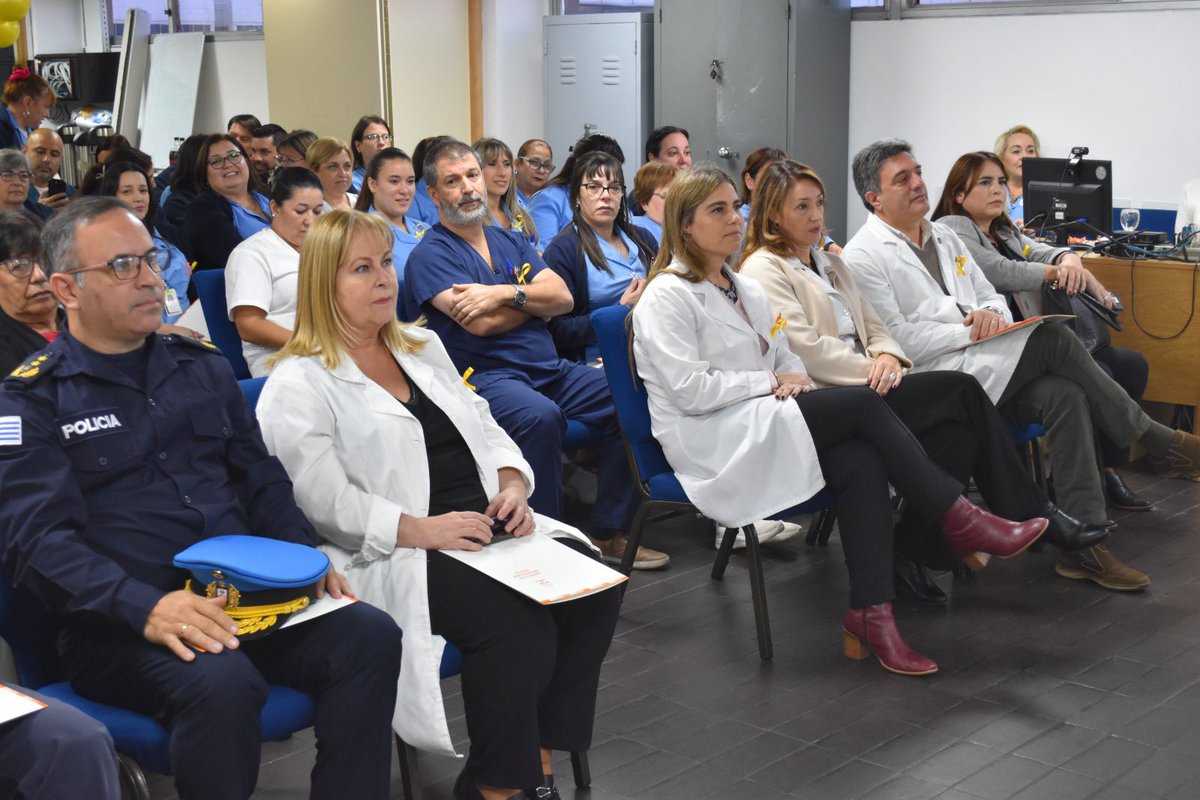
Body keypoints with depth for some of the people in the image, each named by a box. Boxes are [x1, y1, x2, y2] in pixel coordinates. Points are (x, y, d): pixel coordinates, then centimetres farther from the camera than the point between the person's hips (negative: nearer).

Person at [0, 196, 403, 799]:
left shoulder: (201, 365, 18)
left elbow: (261, 478, 20)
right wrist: (147, 608, -27)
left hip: (245, 593, 5)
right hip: (118, 626, -5)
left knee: (370, 635, -20)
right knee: (220, 681, -35)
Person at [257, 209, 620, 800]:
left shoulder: (422, 347, 21)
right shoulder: (297, 385, -3)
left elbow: (484, 426, 22)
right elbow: (323, 498, -13)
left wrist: (512, 483, 1)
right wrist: (419, 530, -21)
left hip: (483, 525, 7)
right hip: (388, 555, -7)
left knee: (592, 584, -17)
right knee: (515, 620, -30)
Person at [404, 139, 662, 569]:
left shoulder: (510, 241, 19)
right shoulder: (430, 255, -2)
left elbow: (563, 297, 5)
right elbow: (480, 324, -16)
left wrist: (506, 294, -11)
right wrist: (533, 299, 0)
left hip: (549, 368, 7)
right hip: (484, 375, -7)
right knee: (540, 416, -37)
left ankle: (607, 533, 0)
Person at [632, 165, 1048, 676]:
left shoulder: (746, 290, 21)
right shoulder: (667, 297, -6)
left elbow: (784, 357, 24)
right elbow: (688, 389, -16)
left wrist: (797, 380, -1)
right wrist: (772, 382, -12)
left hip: (760, 424, 8)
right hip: (710, 442, -8)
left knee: (861, 460, -24)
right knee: (863, 404, -22)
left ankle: (870, 614, -25)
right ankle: (960, 519, -14)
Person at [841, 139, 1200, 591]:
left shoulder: (945, 237, 22)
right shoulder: (863, 257, -2)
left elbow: (992, 298, 23)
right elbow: (895, 339, -11)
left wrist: (992, 314, -2)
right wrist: (967, 333, -15)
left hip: (981, 367, 7)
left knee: (1063, 393, -23)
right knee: (1053, 339, -23)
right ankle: (1151, 437, -6)